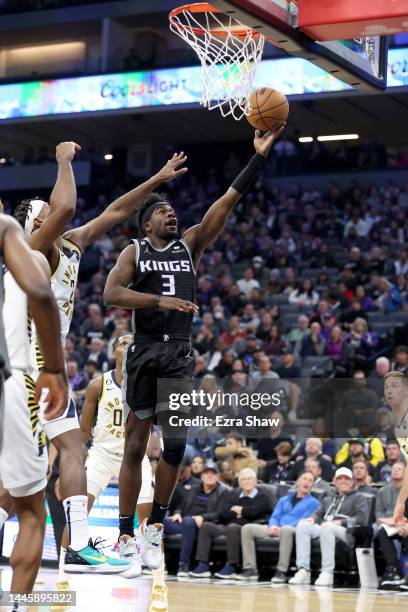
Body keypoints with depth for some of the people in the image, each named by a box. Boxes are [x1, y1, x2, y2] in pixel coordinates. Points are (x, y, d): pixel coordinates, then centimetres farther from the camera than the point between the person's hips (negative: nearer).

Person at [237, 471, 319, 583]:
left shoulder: (313, 502, 10)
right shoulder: (284, 500, 27)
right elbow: (274, 517, 18)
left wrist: (282, 528, -16)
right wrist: (273, 526, -7)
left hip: (295, 530, -6)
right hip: (277, 530, 6)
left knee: (286, 529, -42)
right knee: (247, 528, -15)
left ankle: (282, 571, -39)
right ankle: (250, 569, -21)